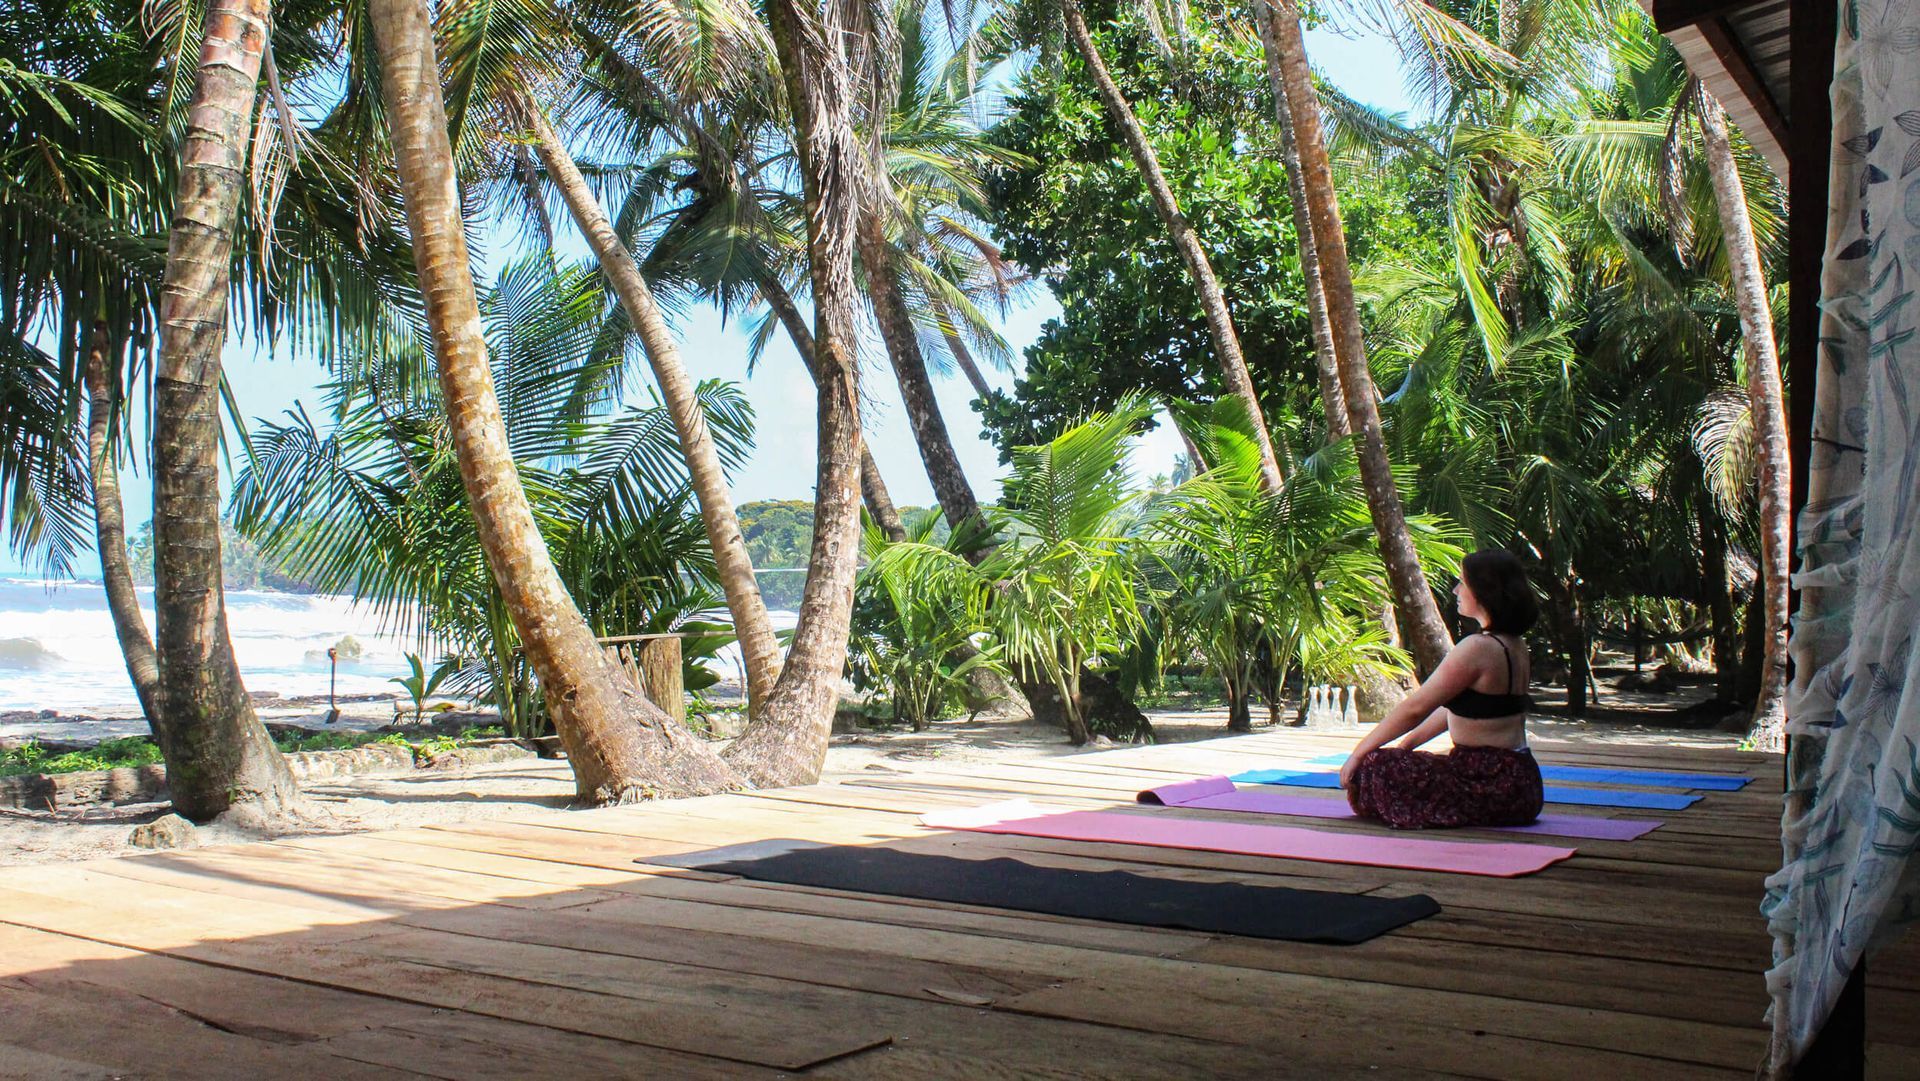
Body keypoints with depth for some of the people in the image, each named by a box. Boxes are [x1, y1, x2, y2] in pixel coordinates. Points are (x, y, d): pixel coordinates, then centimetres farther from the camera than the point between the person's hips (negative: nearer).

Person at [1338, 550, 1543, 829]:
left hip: (1493, 788, -10)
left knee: (1375, 766, -16)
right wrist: (1407, 743, 19)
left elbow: (1414, 708, -16)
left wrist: (1358, 754, -9)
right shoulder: (1516, 646, 11)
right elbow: (1455, 707, 19)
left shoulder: (1478, 648, -19)